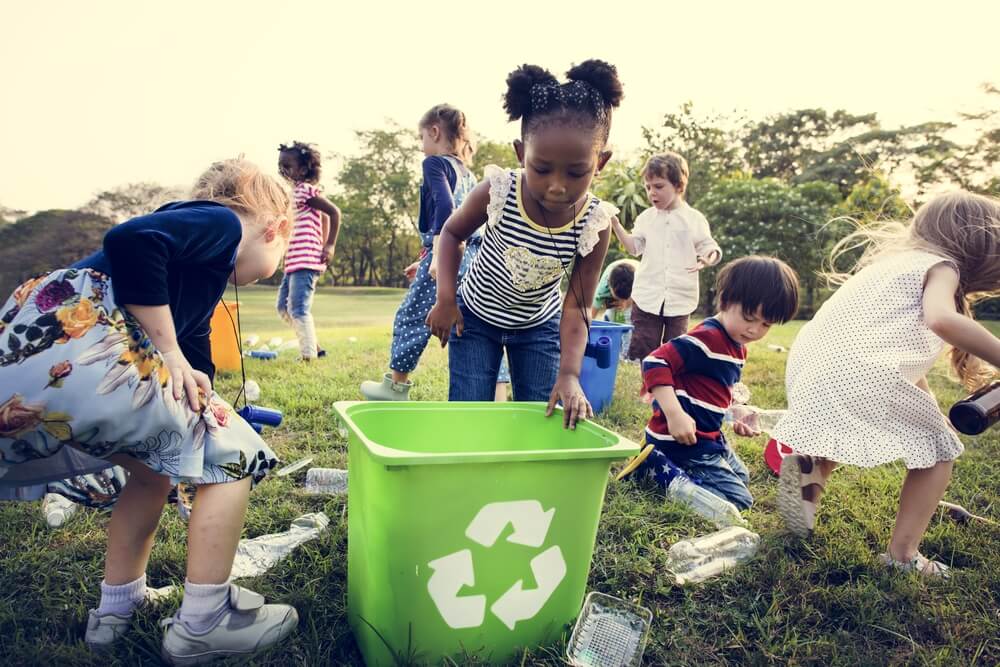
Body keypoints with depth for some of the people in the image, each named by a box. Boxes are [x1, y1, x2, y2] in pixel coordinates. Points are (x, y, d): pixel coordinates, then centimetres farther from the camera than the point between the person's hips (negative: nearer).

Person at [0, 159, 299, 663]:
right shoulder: (221, 222, 4)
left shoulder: (203, 275, 31)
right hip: (76, 345, -10)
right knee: (232, 455, 3)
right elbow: (131, 240, -16)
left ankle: (118, 606, 35)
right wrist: (170, 354, -11)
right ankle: (203, 622, 11)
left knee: (155, 468, 27)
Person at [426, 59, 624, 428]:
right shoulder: (496, 192, -28)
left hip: (538, 325, 2)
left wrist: (569, 373, -31)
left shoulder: (595, 224, -24)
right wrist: (446, 299, -16)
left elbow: (576, 307, -18)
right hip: (475, 318, -1)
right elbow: (452, 233, -7)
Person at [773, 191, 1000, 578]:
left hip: (809, 365, 8)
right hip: (862, 373, -7)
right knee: (939, 449, 14)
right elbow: (941, 320, -17)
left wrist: (926, 399, 31)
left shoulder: (894, 258, 31)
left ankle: (809, 466, 8)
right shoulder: (941, 266, 7)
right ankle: (903, 555, 11)